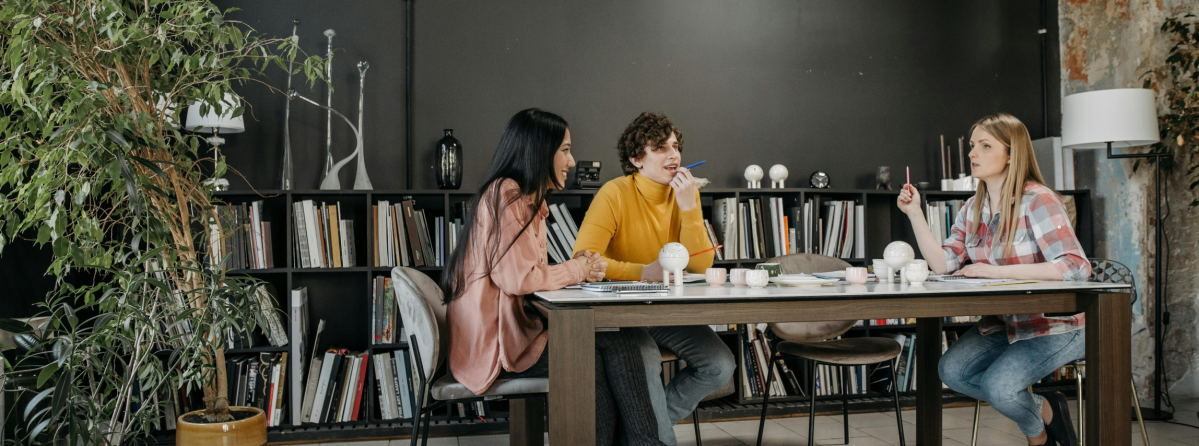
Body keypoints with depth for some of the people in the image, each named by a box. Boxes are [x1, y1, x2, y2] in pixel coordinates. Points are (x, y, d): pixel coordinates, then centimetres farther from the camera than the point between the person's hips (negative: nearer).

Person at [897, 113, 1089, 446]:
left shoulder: (1037, 200, -17)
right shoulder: (973, 209, 6)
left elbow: (1076, 267, -27)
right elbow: (943, 264, -2)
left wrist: (997, 271, -29)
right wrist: (915, 213, -9)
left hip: (1057, 325, -7)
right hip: (1003, 323, 7)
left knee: (999, 385, -25)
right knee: (951, 370, -14)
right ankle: (1043, 410, 8)